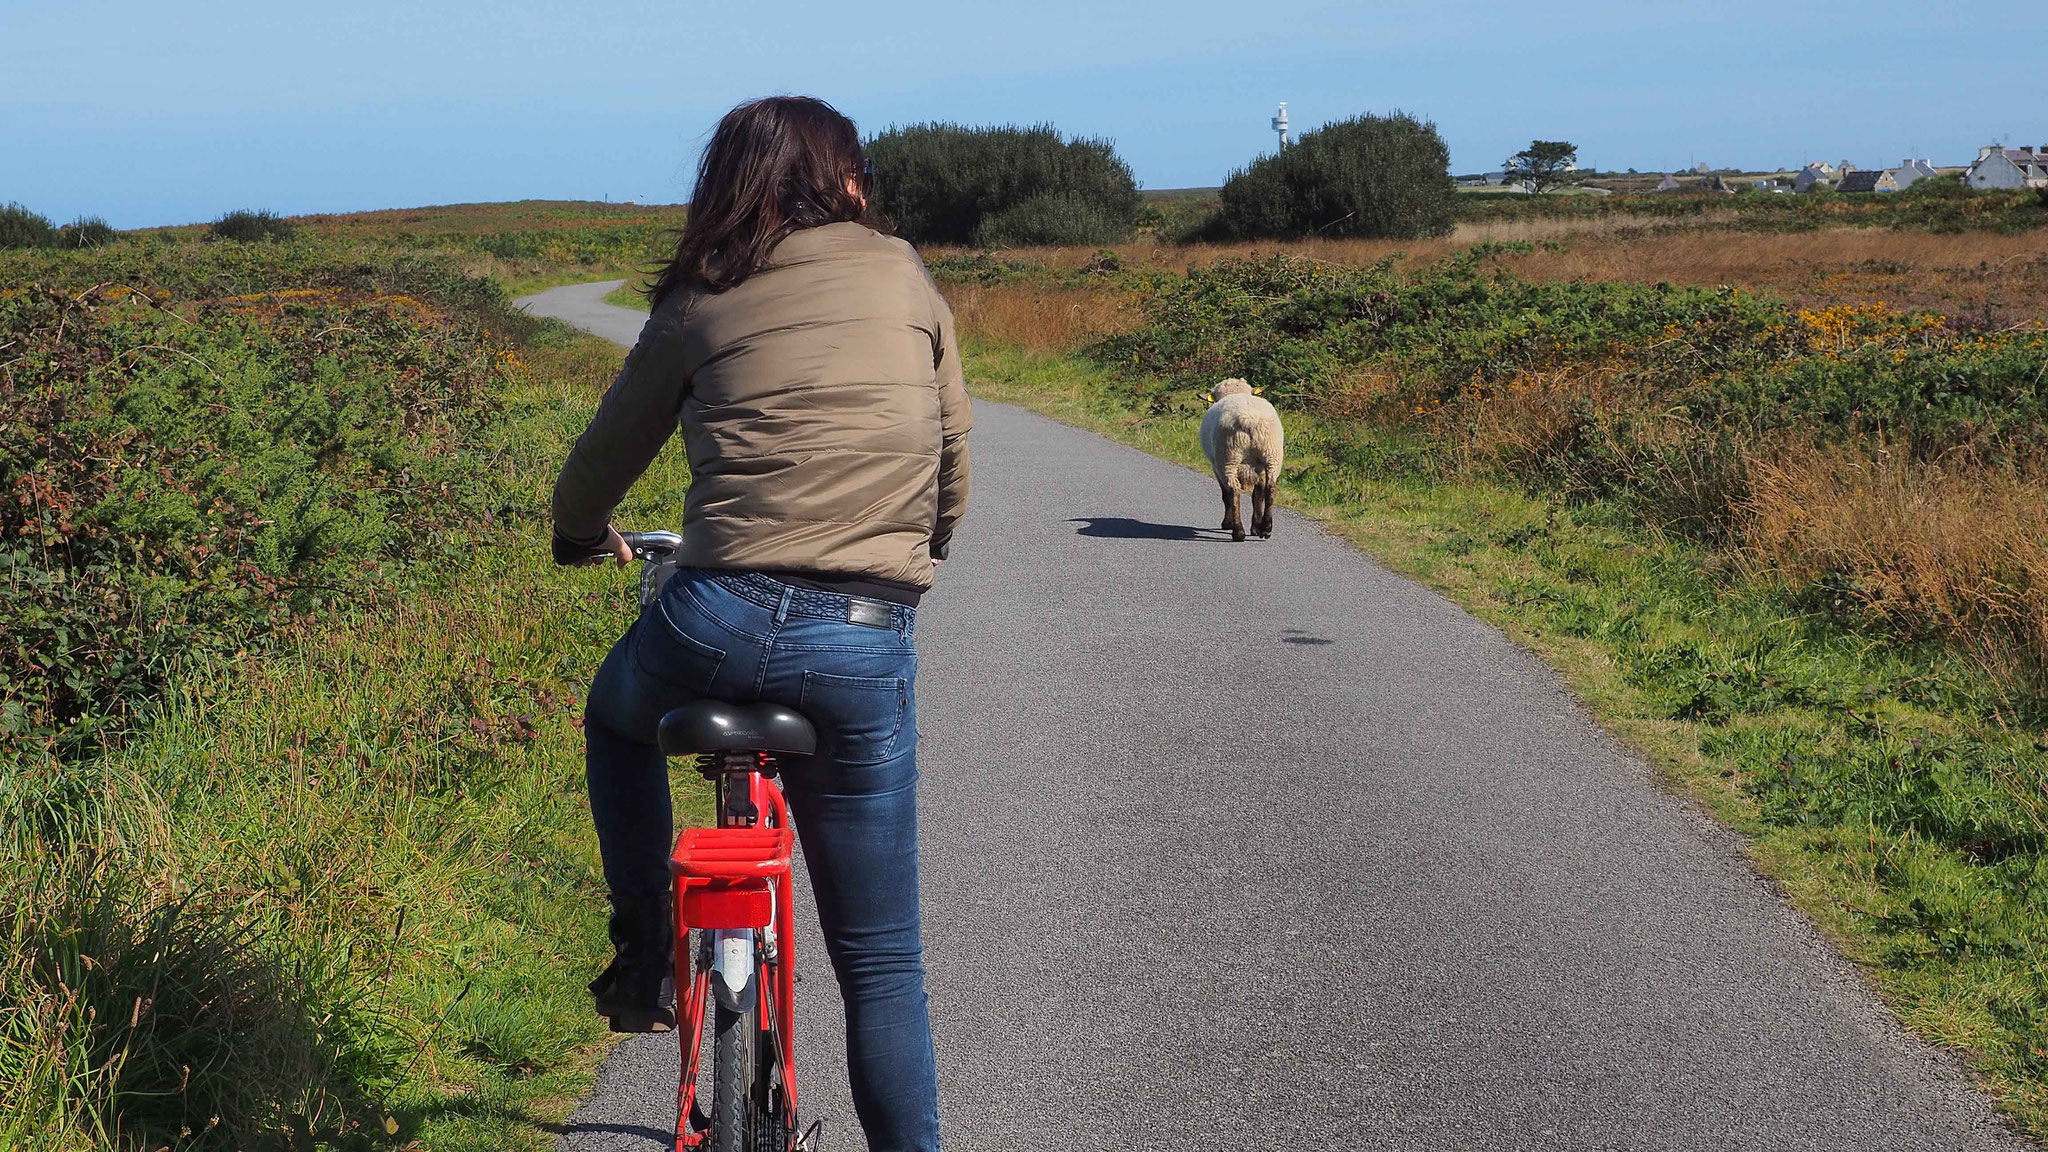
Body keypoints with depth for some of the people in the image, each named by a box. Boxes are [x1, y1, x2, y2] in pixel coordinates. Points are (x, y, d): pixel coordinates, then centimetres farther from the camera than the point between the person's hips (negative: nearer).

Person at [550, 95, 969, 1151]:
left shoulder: (697, 305, 10)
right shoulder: (902, 276, 12)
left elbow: (601, 459, 20)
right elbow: (954, 461, 19)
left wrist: (582, 536, 41)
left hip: (722, 618, 0)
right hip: (872, 646, 1)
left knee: (616, 718, 36)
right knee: (881, 960, 12)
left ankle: (646, 962, 30)